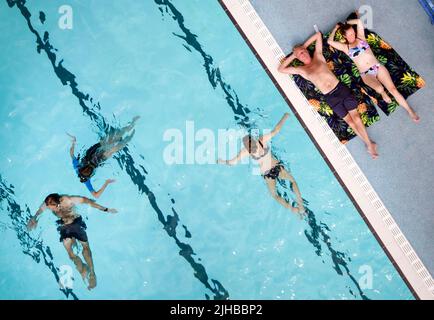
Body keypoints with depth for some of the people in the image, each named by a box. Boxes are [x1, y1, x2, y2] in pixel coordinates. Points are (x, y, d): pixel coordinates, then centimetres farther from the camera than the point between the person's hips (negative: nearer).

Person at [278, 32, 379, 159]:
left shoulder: (318, 56, 11)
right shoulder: (301, 70, 7)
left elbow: (318, 35, 20)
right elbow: (281, 69, 8)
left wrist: (303, 46, 20)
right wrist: (292, 56, 13)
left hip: (341, 88, 1)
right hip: (330, 97, -1)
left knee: (355, 116, -4)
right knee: (349, 120, -2)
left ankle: (369, 144, 3)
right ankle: (368, 143, 8)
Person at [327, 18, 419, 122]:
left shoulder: (360, 38, 12)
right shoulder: (346, 47, 5)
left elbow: (359, 21, 6)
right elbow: (330, 41, -6)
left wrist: (346, 23, 16)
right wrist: (336, 28, 9)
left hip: (378, 67, 2)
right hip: (366, 74, -2)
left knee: (392, 88, -10)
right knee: (379, 88, -33)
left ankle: (410, 111, -1)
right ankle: (383, 93, 5)